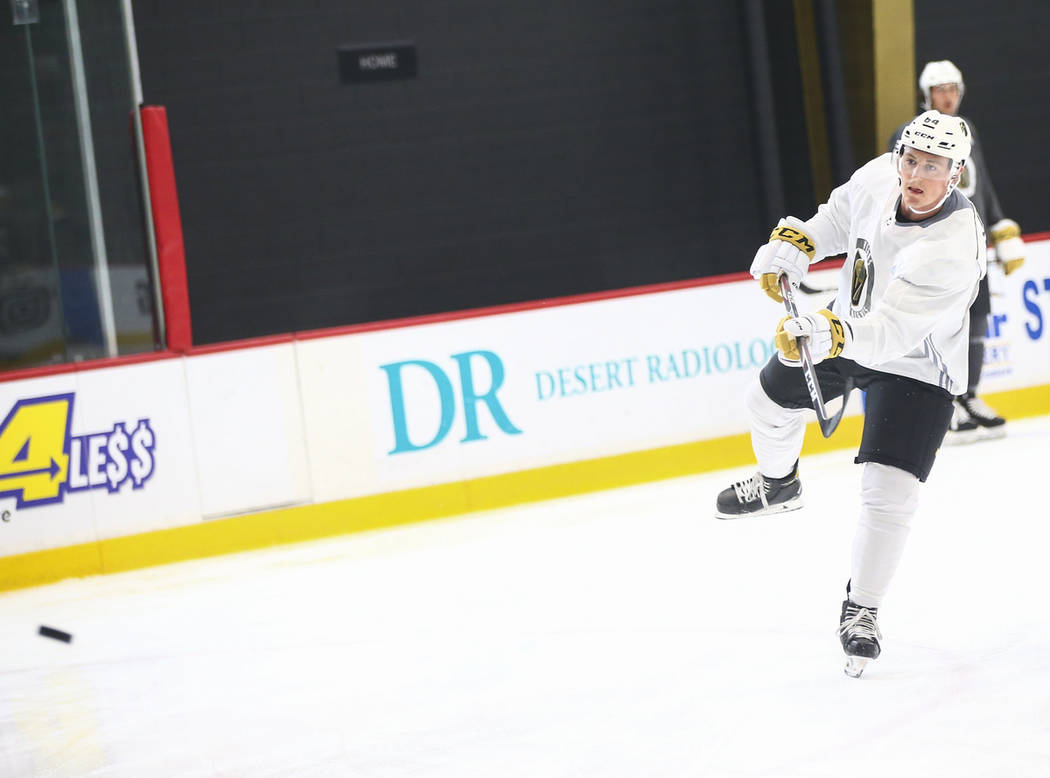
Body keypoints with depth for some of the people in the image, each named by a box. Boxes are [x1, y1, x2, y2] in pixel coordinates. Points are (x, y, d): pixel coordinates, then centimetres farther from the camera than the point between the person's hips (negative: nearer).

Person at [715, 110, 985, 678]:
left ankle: (861, 609, 7)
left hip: (913, 368, -7)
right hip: (850, 323, 7)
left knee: (888, 495, -14)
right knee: (770, 398, 21)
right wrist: (797, 242, -8)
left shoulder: (952, 248, -37)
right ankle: (777, 483, 54)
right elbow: (841, 215, 6)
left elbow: (890, 332, -44)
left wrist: (832, 335, -59)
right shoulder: (879, 177, -18)